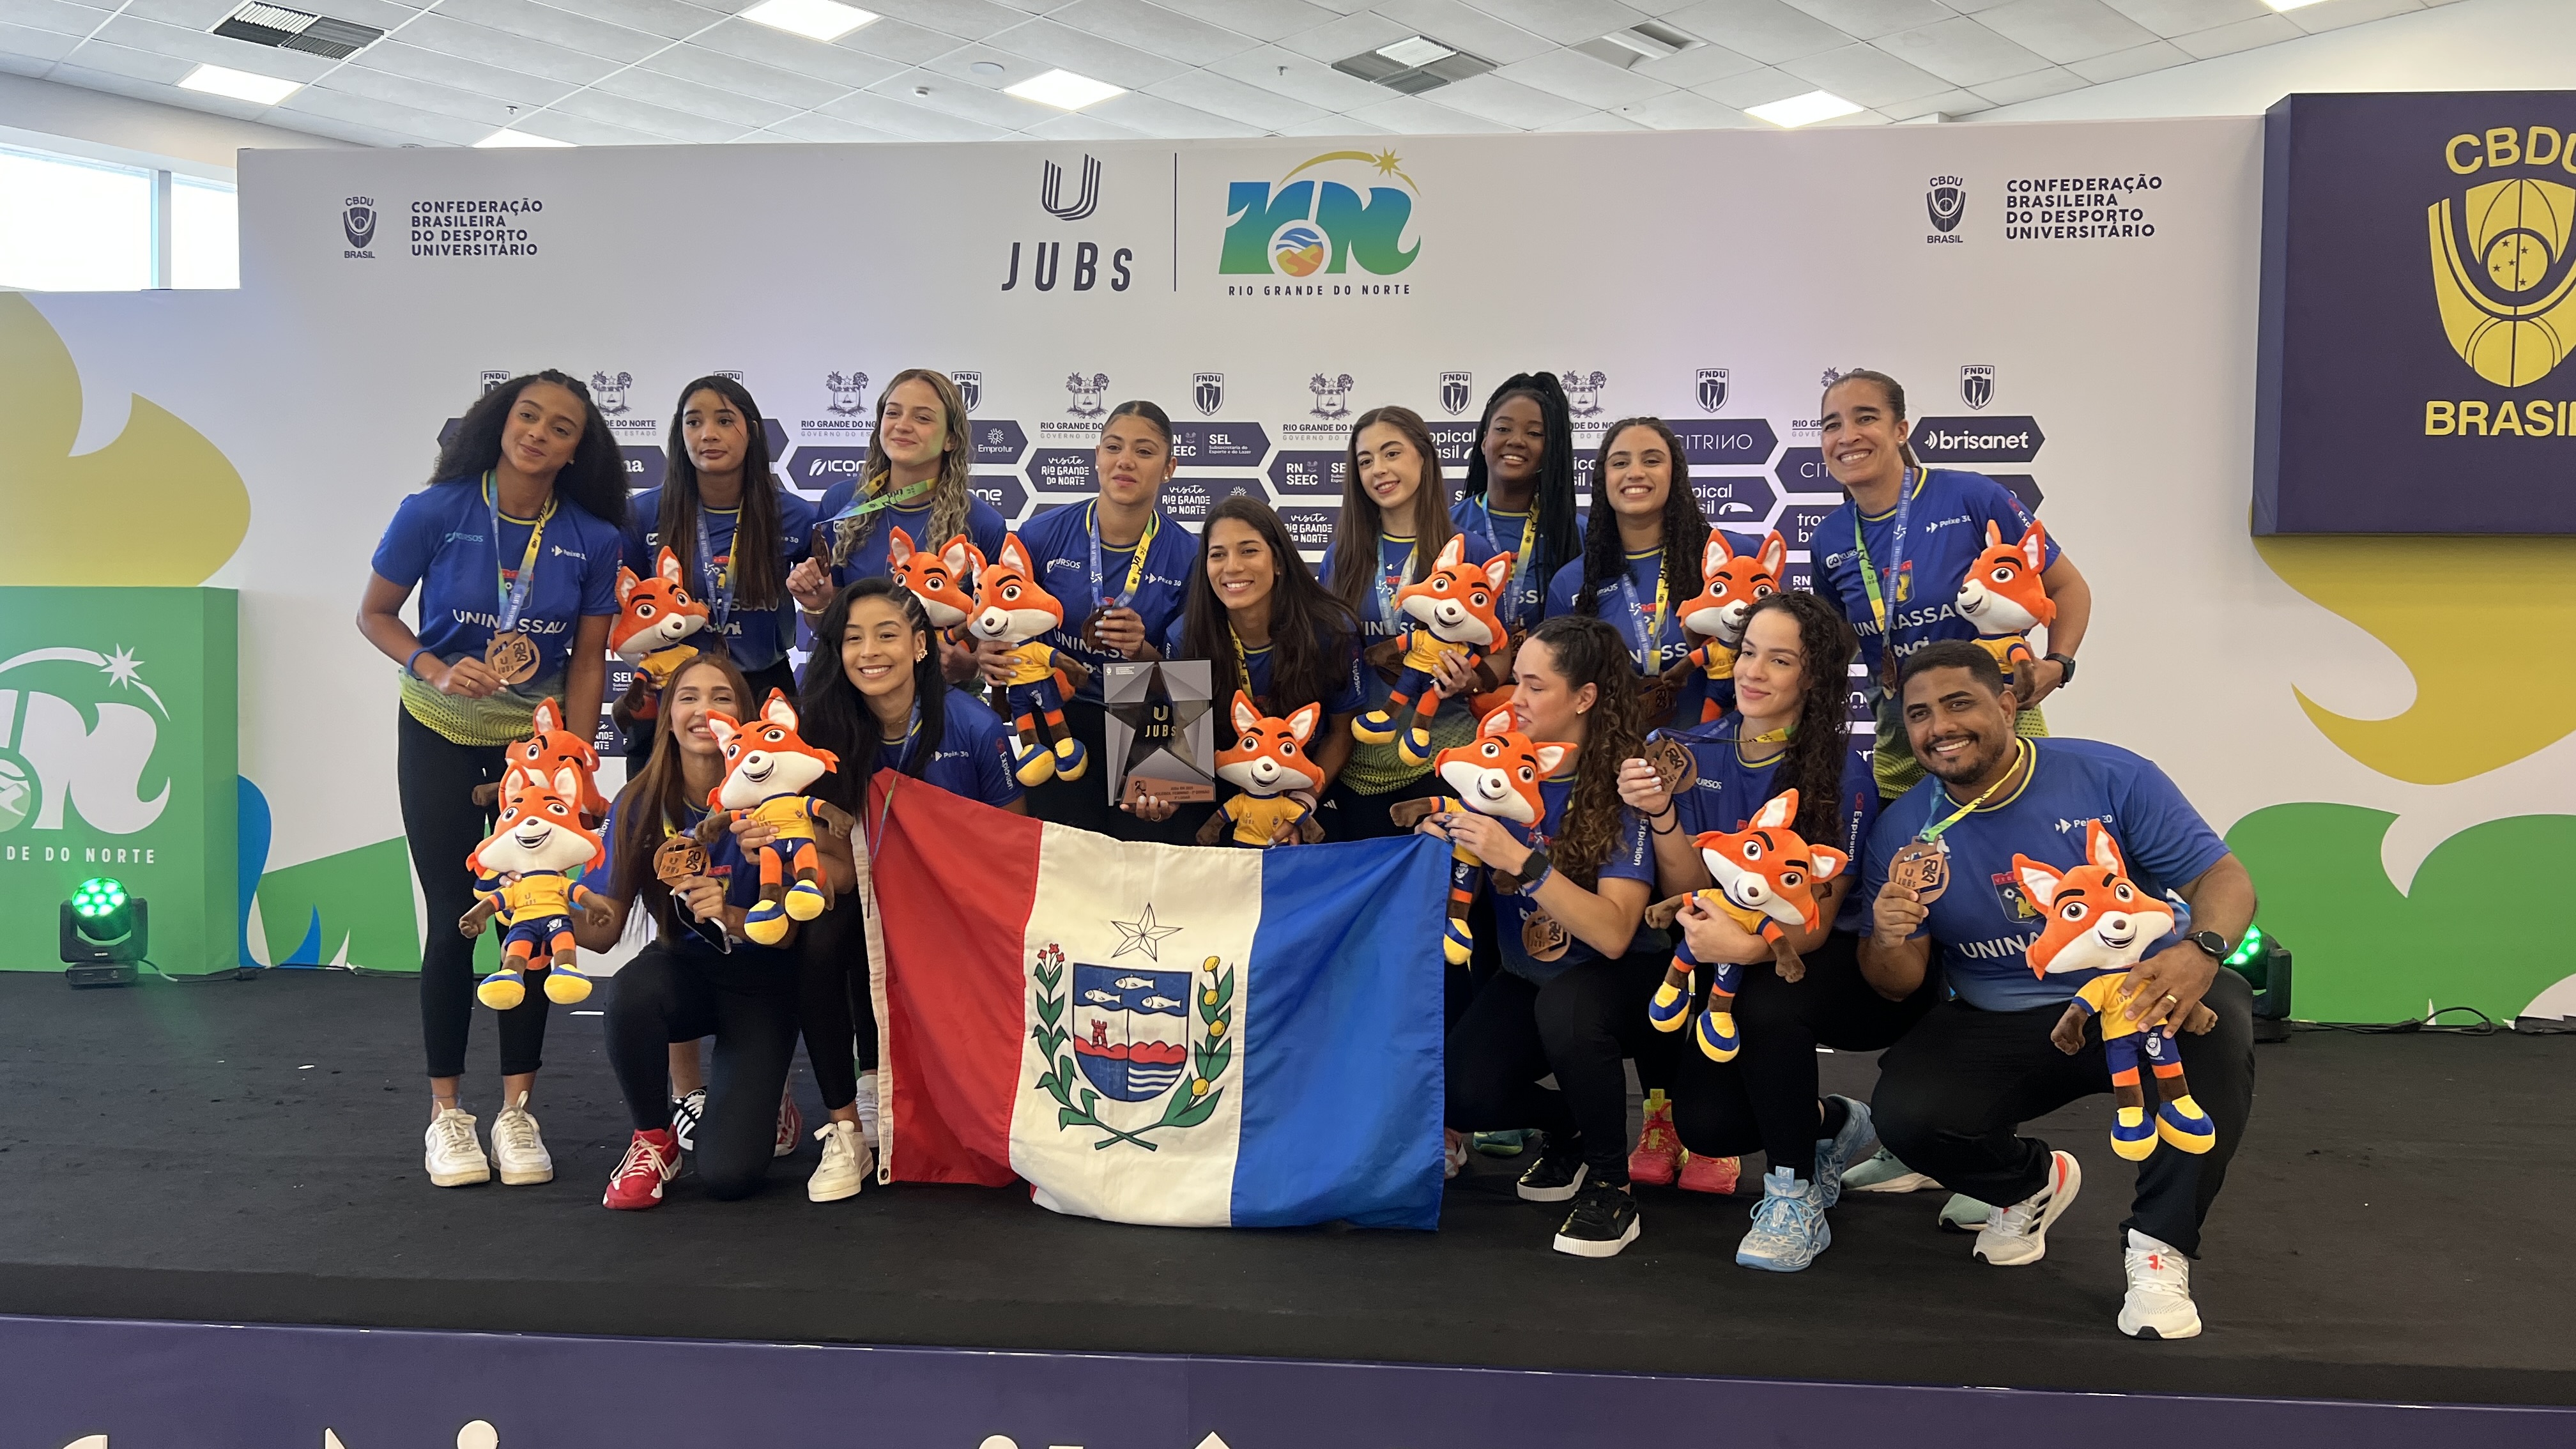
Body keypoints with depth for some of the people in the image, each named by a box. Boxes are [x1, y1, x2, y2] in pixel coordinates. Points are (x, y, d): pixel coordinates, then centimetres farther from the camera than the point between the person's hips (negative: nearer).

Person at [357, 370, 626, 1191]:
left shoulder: (594, 539, -11)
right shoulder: (436, 513, -15)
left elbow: (588, 661, -4)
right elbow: (374, 613, -4)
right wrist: (437, 670, -22)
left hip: (535, 737, 1)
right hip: (440, 734, -1)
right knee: (454, 919, -1)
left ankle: (517, 1110, 12)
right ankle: (446, 1113, 11)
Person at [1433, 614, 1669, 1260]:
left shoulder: (1624, 787, -19)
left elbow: (1613, 934, -30)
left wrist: (1519, 859, -37)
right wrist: (1439, 845, -19)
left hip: (1619, 981, -4)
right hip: (1528, 977, 4)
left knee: (1564, 1007, -37)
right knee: (1462, 1093, -21)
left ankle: (1610, 1184, -12)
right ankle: (1565, 1127, 15)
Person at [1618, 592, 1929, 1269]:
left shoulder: (1842, 770, -16)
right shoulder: (1694, 753, -3)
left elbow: (1815, 923, -19)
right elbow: (1691, 896, -7)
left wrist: (1745, 946, -41)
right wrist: (1662, 815, -26)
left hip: (1835, 965, -4)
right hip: (1739, 975, 4)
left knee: (1767, 998, -36)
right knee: (1704, 1124, -16)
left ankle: (1795, 1200, -14)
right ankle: (1832, 1124, 19)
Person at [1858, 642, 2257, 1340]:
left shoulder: (2111, 779, -9)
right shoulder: (1902, 828, -3)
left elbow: (2224, 877, -12)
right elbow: (1899, 985, -1)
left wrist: (2201, 950, -36)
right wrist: (1889, 942, -28)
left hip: (2134, 1003, -1)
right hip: (1998, 1032, 2)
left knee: (2218, 1015, -34)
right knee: (1904, 1111, -24)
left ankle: (2158, 1245, -20)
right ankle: (2033, 1183, 12)